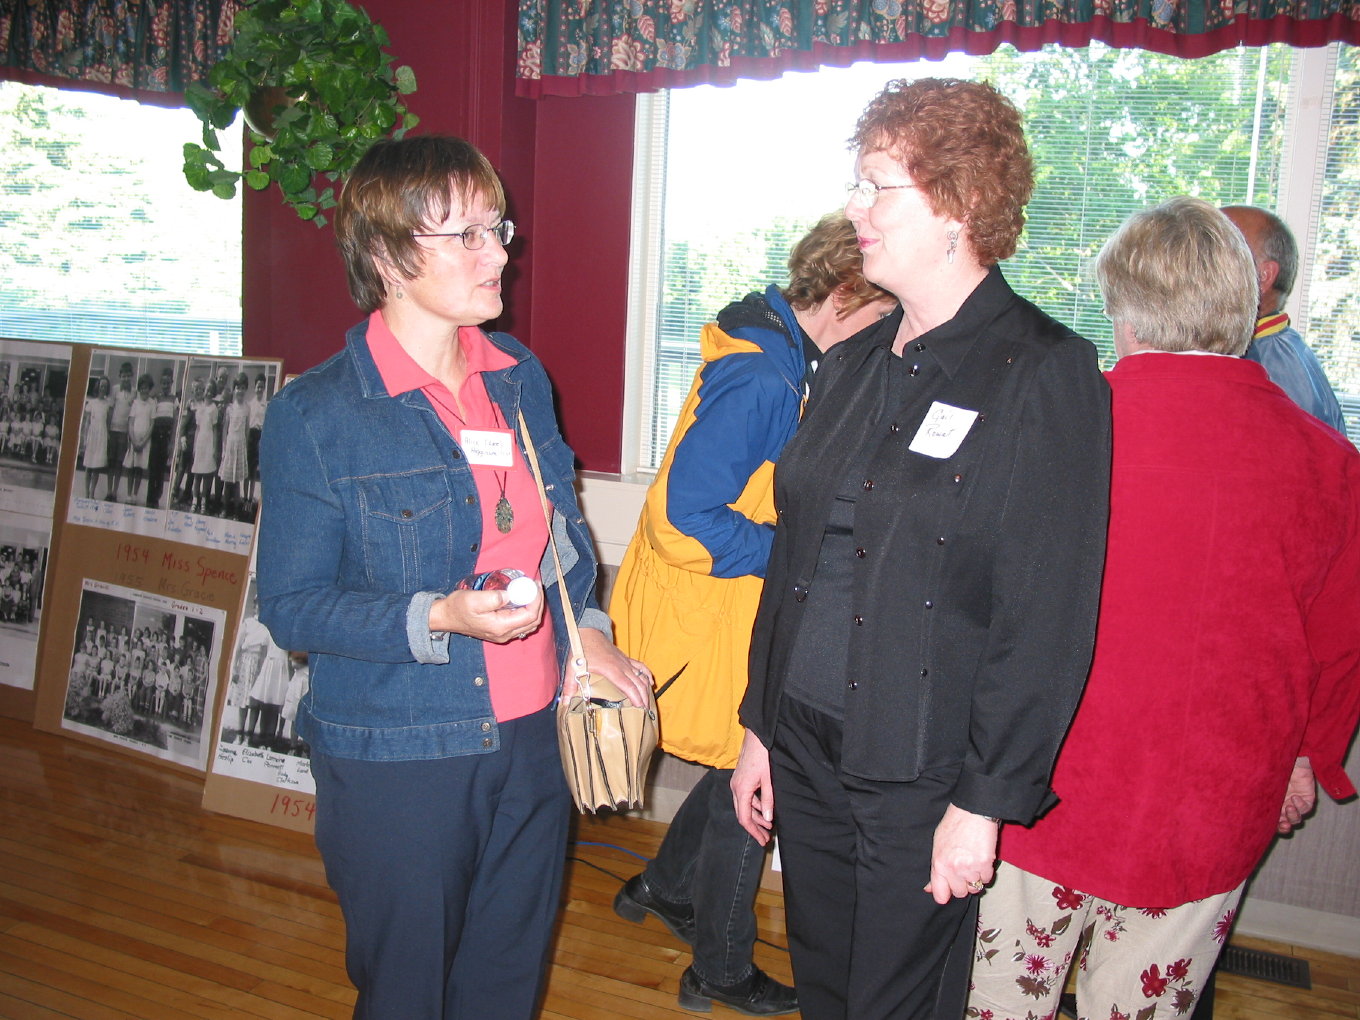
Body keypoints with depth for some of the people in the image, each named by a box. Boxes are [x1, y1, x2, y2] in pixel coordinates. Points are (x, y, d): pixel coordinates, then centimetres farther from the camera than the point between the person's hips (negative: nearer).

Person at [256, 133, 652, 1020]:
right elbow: (291, 606, -12)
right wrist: (438, 619, -26)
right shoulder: (315, 415, -13)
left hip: (533, 738, 5)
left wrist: (586, 631, 0)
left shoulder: (521, 377, 4)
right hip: (397, 759, -5)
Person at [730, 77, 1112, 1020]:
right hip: (805, 750, 6)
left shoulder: (1047, 374, -12)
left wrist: (983, 803, -14)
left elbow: (1047, 616, -15)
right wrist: (759, 727, 13)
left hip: (922, 778, -6)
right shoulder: (851, 366, 9)